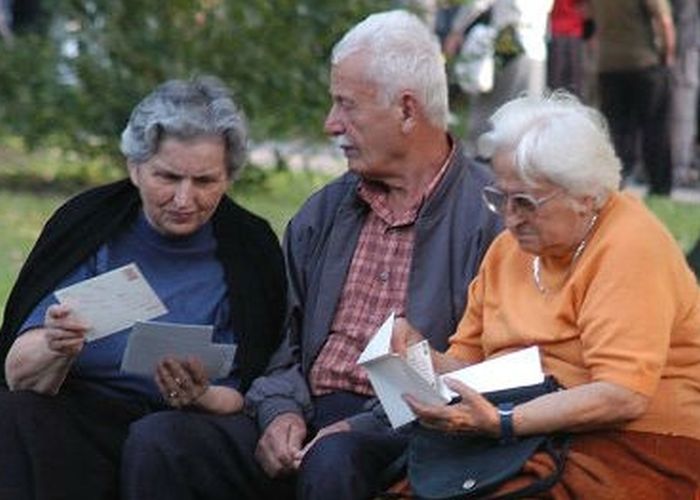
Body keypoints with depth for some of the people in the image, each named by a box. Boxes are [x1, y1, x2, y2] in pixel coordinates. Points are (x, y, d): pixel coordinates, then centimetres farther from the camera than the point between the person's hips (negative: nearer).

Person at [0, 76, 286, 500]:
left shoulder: (249, 249, 3)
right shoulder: (86, 224, 4)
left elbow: (244, 397, 2)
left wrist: (203, 398, -22)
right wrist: (56, 349, -27)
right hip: (75, 420, 1)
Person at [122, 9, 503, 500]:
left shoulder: (487, 214, -3)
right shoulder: (323, 212, 20)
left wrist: (360, 428, -16)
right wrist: (281, 410, 0)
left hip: (404, 435, -5)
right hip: (309, 417, 6)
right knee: (164, 445, -18)